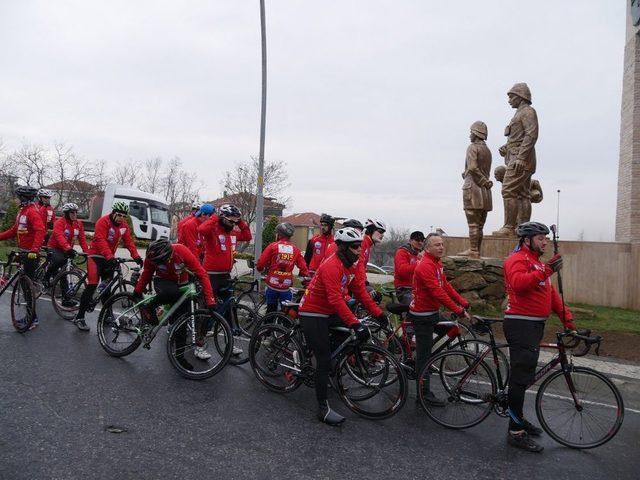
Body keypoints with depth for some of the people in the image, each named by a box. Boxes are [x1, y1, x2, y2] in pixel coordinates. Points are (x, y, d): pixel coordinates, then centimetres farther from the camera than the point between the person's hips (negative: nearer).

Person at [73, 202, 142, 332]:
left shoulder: (124, 226, 2)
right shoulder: (103, 221, -18)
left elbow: (129, 241, -2)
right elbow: (100, 240, -28)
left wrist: (136, 256, -16)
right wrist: (110, 257, -40)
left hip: (109, 258, 7)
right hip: (96, 256, -6)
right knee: (92, 286, -13)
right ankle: (79, 317, -8)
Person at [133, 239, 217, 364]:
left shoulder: (183, 252, -34)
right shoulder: (152, 256, -27)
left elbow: (202, 274, -32)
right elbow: (147, 273, -5)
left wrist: (210, 301, -36)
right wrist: (138, 291, 2)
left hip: (181, 285, 1)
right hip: (163, 281, -1)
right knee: (172, 292, -38)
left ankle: (179, 355, 8)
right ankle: (149, 308, -12)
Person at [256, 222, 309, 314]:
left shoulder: (272, 246, -6)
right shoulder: (296, 250, -1)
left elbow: (260, 264, -7)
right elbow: (303, 268, -2)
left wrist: (261, 269, 15)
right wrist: (305, 276, 17)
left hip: (272, 286, 0)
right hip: (286, 288, 1)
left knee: (271, 311, 15)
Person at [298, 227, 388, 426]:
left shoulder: (354, 265, 1)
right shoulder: (331, 266, -27)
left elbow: (361, 291, 1)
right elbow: (336, 299, -34)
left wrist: (378, 313, -5)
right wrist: (356, 324, -40)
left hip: (329, 313, 9)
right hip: (313, 314, -8)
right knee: (324, 359, -8)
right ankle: (323, 409, 1)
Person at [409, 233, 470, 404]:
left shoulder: (437, 263, 9)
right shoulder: (426, 266, -23)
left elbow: (446, 285, 9)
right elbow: (438, 292, -28)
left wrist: (464, 303, 2)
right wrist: (458, 311, -27)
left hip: (433, 312, 9)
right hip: (422, 315, -9)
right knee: (424, 353, -1)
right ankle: (424, 392, 9)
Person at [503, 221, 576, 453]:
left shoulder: (536, 262, 20)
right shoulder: (517, 259, -11)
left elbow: (551, 293, 17)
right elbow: (518, 283, -31)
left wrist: (567, 317, 8)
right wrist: (546, 271, -38)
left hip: (534, 325, 10)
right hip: (521, 325, -10)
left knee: (525, 375, 17)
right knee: (521, 376, -7)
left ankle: (518, 418, 31)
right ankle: (516, 432, -1)